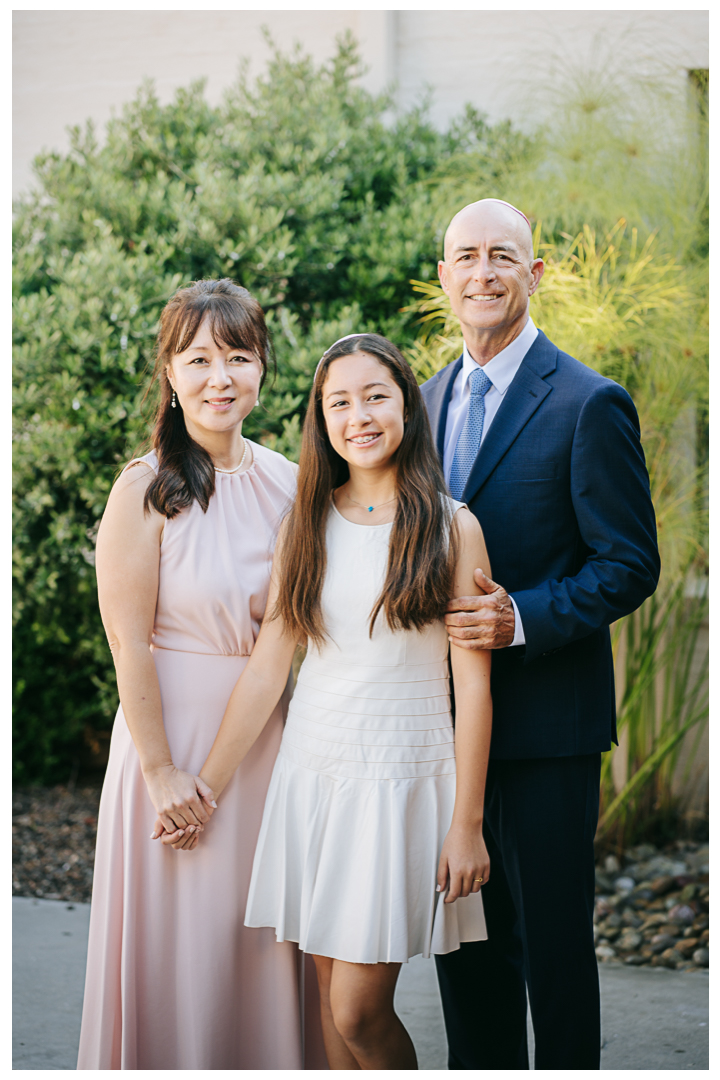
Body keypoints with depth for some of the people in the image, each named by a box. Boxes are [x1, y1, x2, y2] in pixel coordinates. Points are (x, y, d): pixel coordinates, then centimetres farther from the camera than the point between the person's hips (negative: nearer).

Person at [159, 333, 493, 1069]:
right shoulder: (305, 525, 6)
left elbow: (473, 683, -5)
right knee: (330, 990, 7)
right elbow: (268, 667, 6)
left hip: (404, 777, -3)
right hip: (312, 771, 3)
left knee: (359, 1010, -6)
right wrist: (204, 788, 4)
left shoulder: (451, 528, -3)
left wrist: (467, 825, -8)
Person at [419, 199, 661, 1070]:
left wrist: (522, 619, -23)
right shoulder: (430, 399, 12)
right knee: (462, 935, 15)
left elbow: (630, 566, -11)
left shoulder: (590, 404, -10)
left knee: (552, 944, 2)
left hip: (544, 719, -6)